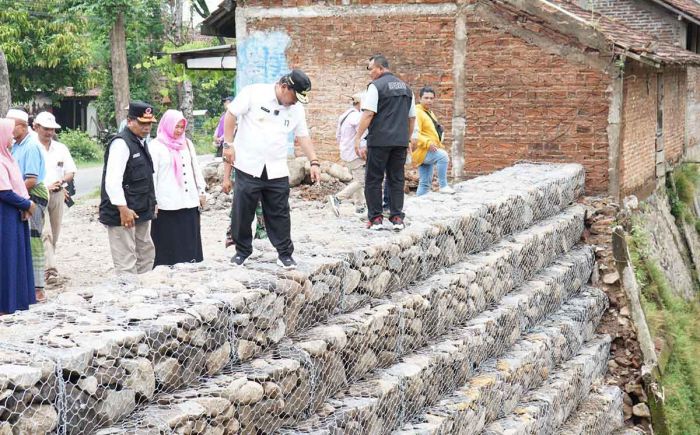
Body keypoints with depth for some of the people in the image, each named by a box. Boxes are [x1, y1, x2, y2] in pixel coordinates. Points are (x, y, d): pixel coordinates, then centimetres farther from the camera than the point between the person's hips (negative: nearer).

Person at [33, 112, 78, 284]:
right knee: (45, 233, -16)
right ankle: (50, 269, -23)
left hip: (57, 195, 5)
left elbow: (71, 171, 11)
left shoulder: (61, 148, 10)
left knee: (54, 234, 11)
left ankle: (44, 266, 25)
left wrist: (62, 182, -11)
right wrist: (45, 186, -16)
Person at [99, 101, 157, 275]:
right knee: (126, 262, -7)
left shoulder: (141, 142, 14)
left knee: (146, 254, 18)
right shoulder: (121, 143, -16)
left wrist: (151, 203, 19)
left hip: (141, 212, 10)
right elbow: (113, 180, -23)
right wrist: (123, 209, -23)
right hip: (123, 214, -10)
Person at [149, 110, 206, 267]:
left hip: (189, 202, 6)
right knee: (169, 247, -4)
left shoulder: (187, 144, 15)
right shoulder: (155, 146, -3)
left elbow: (195, 169, 20)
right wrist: (152, 201, -10)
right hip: (167, 205, -6)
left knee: (190, 244, 6)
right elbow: (152, 175, -6)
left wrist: (201, 192, 17)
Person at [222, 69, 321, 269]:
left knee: (279, 214, 5)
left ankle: (285, 254, 14)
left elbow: (303, 137, 11)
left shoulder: (297, 109, 4)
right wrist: (228, 144, -8)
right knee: (242, 213, 5)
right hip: (248, 167, -3)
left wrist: (314, 162, 1)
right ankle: (242, 251, 21)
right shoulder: (254, 93, -10)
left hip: (277, 171, 3)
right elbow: (231, 115, -5)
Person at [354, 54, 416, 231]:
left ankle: (375, 218, 3)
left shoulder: (376, 86, -5)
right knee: (396, 180, 10)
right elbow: (412, 117, 18)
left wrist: (358, 138, -11)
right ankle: (397, 218, 7)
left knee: (373, 180, 3)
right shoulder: (405, 88, 15)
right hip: (400, 141, 6)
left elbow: (368, 114, -13)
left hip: (379, 140, -6)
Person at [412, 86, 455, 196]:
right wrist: (428, 143, -35)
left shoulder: (430, 113, 21)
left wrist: (440, 146, 22)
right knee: (443, 156, -32)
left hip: (429, 152, 10)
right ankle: (443, 186, -28)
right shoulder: (417, 112, -12)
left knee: (425, 183, 9)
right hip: (421, 151, -10)